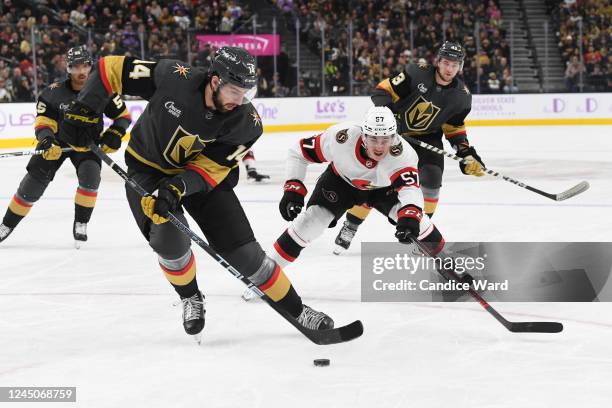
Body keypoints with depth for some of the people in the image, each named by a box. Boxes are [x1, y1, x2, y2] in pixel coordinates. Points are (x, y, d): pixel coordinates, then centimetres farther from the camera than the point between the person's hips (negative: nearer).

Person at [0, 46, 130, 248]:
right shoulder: (53, 93, -22)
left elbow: (123, 115, -7)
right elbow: (43, 121, -19)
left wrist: (114, 134, -22)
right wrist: (47, 139, -38)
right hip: (57, 141, 0)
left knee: (90, 176, -27)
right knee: (34, 182, -3)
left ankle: (80, 224, -7)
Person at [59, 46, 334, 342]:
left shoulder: (247, 123, -23)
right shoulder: (174, 78, -29)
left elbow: (213, 166, -22)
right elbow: (113, 69, -19)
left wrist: (178, 187, -38)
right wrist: (82, 112, -20)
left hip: (200, 174, 1)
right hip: (148, 168, -1)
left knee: (242, 248, -5)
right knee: (169, 237, -25)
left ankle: (296, 311, 13)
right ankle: (190, 299, 6)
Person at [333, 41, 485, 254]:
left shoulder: (461, 96, -10)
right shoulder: (417, 73, -21)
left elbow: (455, 127, 3)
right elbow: (386, 90, -16)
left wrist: (466, 153, -7)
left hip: (428, 136, 2)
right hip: (395, 131, -2)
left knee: (431, 177, -18)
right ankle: (349, 227, 7)